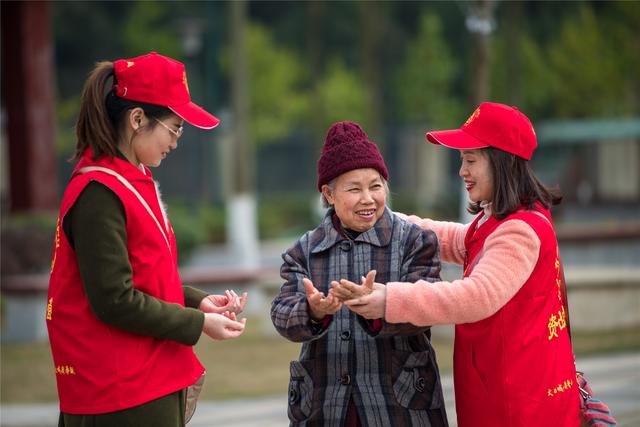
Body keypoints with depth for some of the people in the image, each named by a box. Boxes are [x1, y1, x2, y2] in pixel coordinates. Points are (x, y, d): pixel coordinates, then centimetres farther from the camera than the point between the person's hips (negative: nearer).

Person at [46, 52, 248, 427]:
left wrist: (198, 301, 7)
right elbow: (114, 301, -20)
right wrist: (199, 324, -12)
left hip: (153, 380, 9)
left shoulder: (134, 181, 12)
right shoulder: (100, 193, -18)